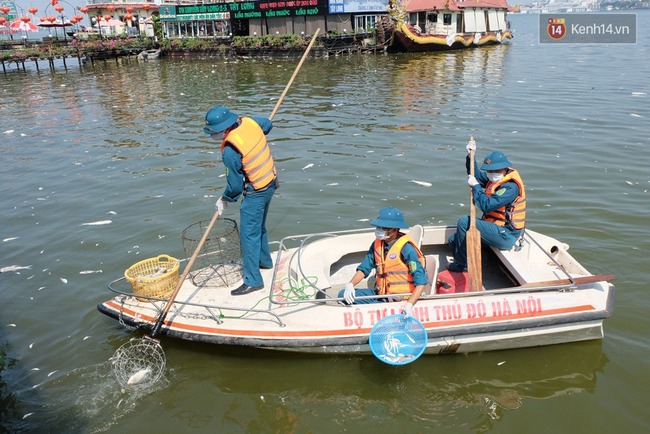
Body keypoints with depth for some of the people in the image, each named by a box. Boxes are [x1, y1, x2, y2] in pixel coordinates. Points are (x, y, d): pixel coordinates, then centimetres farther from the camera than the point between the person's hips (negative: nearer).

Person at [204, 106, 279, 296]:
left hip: (255, 193, -9)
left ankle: (253, 280, 3)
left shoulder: (230, 151, -26)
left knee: (249, 235, -2)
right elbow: (268, 124, 17)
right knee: (259, 227, 26)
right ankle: (264, 260, 43)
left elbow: (235, 184, -16)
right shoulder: (249, 122, -6)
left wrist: (224, 199, 2)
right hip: (271, 182, 9)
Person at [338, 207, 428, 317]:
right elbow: (364, 268, 8)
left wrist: (409, 305, -32)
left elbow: (421, 281, -20)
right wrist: (350, 284, -11)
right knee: (343, 295, -2)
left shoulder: (406, 248, -18)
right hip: (379, 294, 7)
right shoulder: (377, 244, 4)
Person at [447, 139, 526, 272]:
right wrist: (470, 156, 13)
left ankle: (462, 265, -9)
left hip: (505, 236, -10)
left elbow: (487, 205, -29)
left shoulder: (511, 186, -21)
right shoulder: (497, 179, 7)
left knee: (464, 222, -22)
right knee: (454, 240, 5)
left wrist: (475, 186, -17)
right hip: (496, 227, 10)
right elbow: (476, 175, 25)